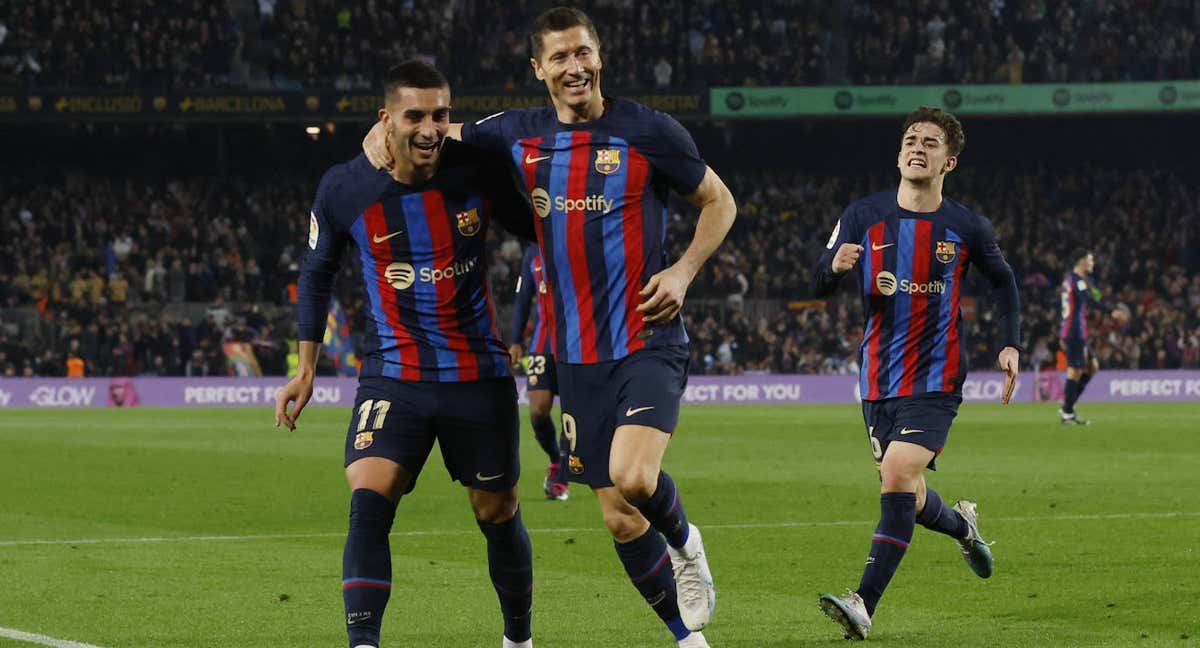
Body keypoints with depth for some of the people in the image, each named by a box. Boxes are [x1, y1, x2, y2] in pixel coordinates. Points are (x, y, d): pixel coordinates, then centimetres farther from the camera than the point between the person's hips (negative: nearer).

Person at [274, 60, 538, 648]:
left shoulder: (480, 172, -9)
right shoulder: (343, 190, -8)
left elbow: (539, 232, 8)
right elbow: (316, 273, 9)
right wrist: (305, 368, 9)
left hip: (479, 374, 1)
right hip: (392, 374, -1)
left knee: (498, 514, 11)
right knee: (368, 504, -21)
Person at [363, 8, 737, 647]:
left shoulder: (649, 131, -4)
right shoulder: (520, 135, 6)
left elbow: (719, 200, 7)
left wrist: (684, 271, -7)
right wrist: (387, 133, -2)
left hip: (648, 340, -4)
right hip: (578, 354, 4)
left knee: (634, 478, -26)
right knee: (620, 518, 4)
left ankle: (684, 541, 8)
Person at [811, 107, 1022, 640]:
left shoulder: (967, 229, -1)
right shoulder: (863, 216, 1)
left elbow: (1004, 281, 16)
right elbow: (819, 285, 1)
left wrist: (1011, 344, 4)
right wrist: (836, 265, -22)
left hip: (936, 380, -3)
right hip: (878, 379, 3)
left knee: (897, 477, -21)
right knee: (908, 499, 11)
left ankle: (864, 605, -23)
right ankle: (961, 524, 47)